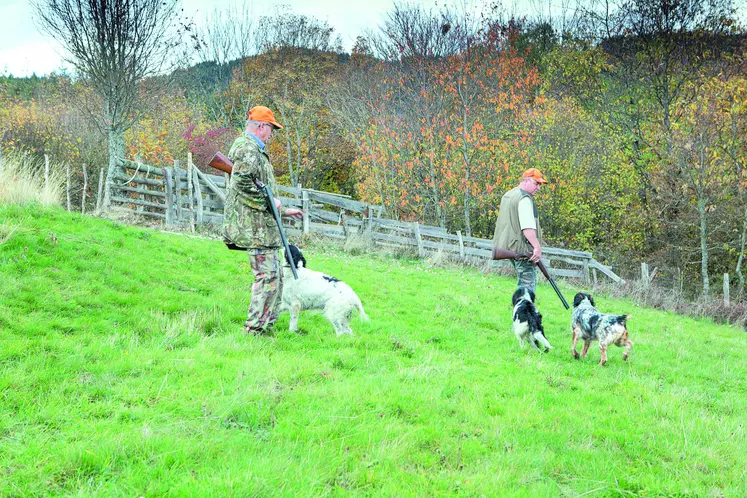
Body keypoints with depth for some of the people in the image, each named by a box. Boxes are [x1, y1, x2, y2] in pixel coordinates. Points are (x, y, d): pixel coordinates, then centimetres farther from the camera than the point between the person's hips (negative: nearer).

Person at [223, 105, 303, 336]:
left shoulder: (254, 149, 25)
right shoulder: (248, 149, -11)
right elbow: (242, 182, -26)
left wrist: (283, 211, 31)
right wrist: (268, 202, -18)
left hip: (263, 226, 11)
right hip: (254, 227, -11)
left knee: (275, 275, 13)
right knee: (268, 276, -12)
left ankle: (266, 327, 16)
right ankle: (254, 330, -11)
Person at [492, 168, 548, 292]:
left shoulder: (507, 196, 20)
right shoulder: (524, 199, -13)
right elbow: (527, 227, -23)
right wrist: (537, 246, -28)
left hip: (509, 246, 10)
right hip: (522, 249, -10)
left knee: (524, 281, 12)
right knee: (528, 283, -10)